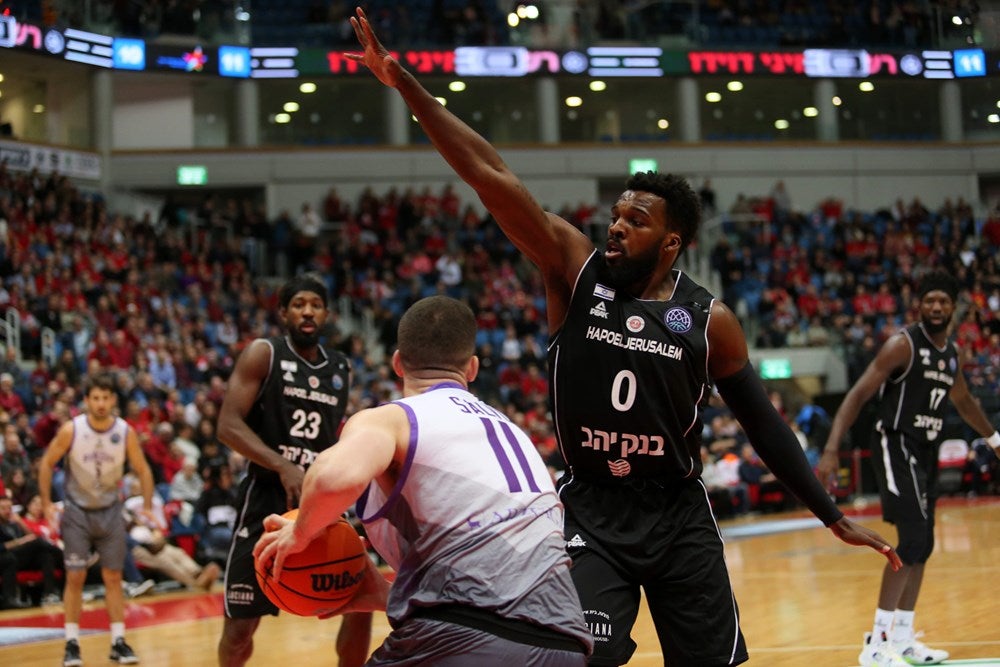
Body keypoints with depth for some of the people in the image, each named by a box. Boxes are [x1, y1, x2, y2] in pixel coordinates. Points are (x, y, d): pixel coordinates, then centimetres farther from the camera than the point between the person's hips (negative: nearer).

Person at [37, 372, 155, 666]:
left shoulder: (126, 432, -10)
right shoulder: (71, 430, -15)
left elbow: (142, 470, 2)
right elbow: (47, 463, -3)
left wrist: (147, 506, -7)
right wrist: (46, 503, -8)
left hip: (110, 511, 2)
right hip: (77, 511, -1)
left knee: (113, 577, 2)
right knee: (75, 577, -4)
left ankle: (118, 642, 6)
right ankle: (72, 643, 2)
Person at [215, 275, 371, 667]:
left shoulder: (341, 370, 11)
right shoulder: (263, 354, -6)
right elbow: (228, 426, -15)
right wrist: (282, 467, -27)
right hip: (267, 499, -5)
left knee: (361, 603, -1)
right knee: (241, 622, -2)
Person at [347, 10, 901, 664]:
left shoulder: (708, 318, -4)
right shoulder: (575, 269, -4)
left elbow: (763, 422, 4)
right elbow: (493, 177, -11)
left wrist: (834, 517, 2)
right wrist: (404, 82, -17)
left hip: (679, 518, 1)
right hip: (589, 512, -1)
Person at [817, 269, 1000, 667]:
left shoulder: (950, 353, 10)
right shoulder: (903, 345, -15)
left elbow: (963, 402, 29)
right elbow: (858, 395, -18)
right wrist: (831, 450, -27)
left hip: (925, 451, 9)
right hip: (896, 446, -8)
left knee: (922, 546, 12)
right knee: (912, 540, -18)